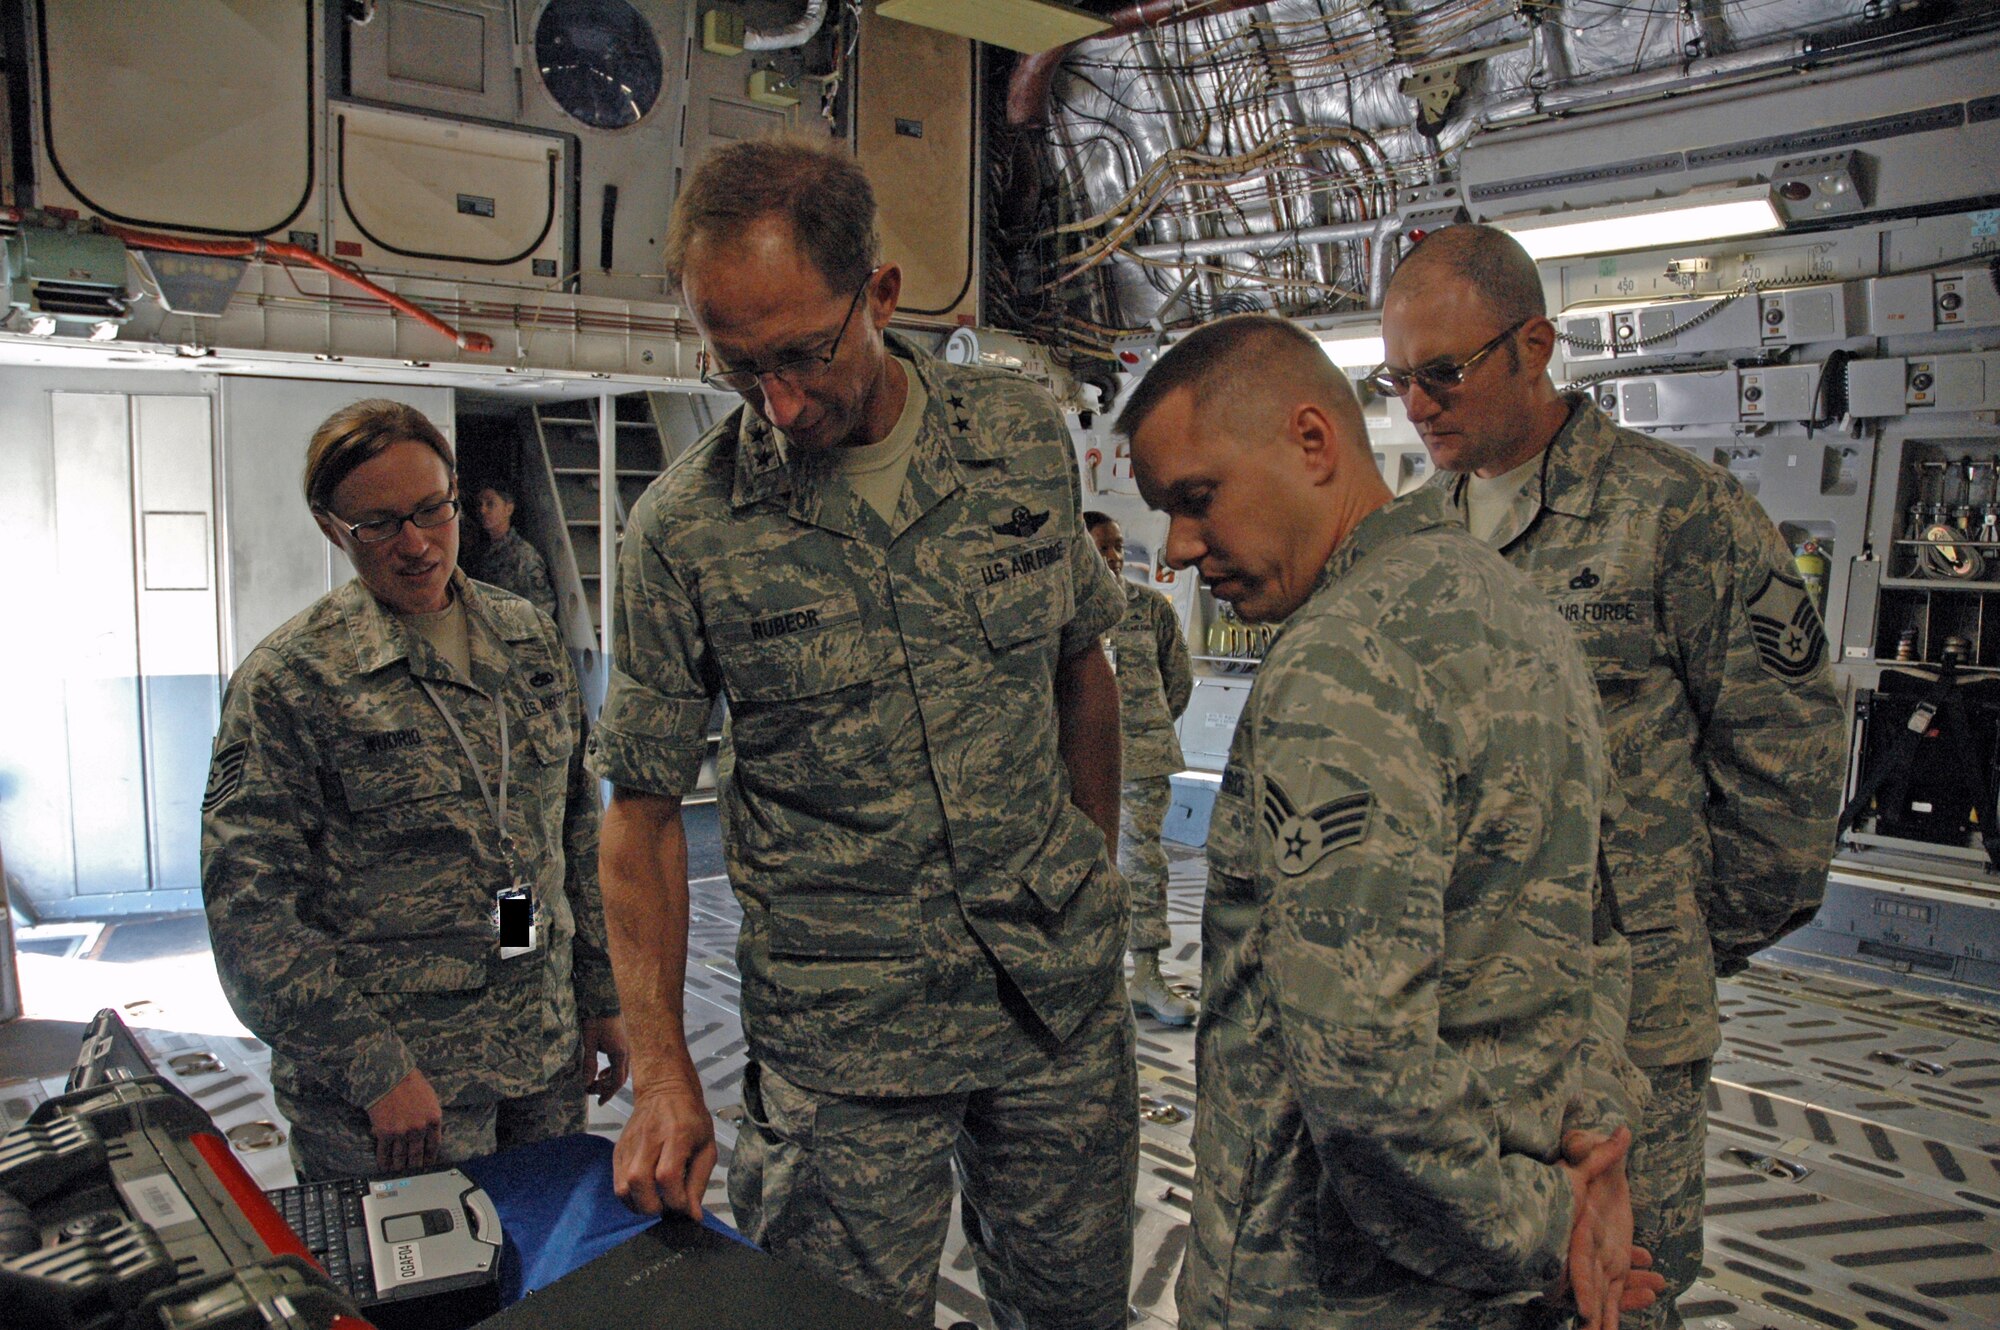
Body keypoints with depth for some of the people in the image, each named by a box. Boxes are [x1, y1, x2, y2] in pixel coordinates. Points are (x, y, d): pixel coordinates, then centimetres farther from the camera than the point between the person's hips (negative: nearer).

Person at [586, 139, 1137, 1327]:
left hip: (1063, 987, 3)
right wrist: (664, 1070, -9)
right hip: (842, 1030, -2)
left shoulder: (1026, 436, -3)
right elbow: (645, 804, -3)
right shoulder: (685, 530, -11)